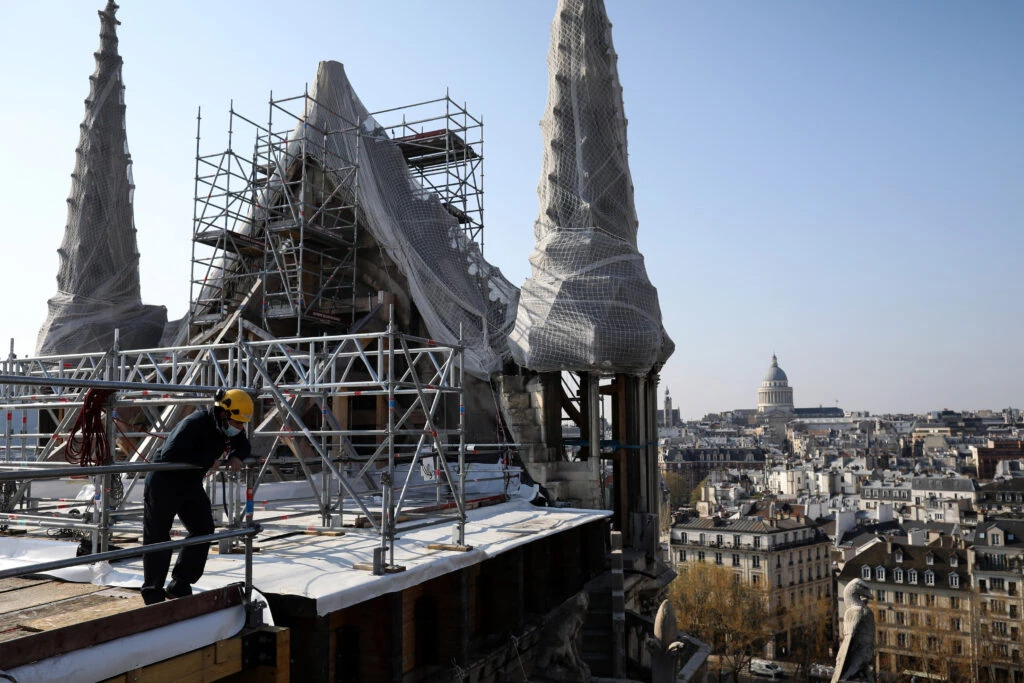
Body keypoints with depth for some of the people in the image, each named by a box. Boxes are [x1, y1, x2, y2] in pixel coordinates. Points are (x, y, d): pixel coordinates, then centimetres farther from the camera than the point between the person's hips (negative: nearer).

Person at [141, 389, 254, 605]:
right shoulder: (194, 424, -30)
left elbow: (244, 446, 12)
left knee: (204, 529, 0)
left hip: (191, 484, 7)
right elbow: (169, 455, -36)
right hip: (164, 483, -7)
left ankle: (180, 585, 13)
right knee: (157, 536, 4)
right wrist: (206, 459, -31)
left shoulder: (232, 429, -6)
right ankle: (152, 591, 18)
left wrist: (237, 457, -12)